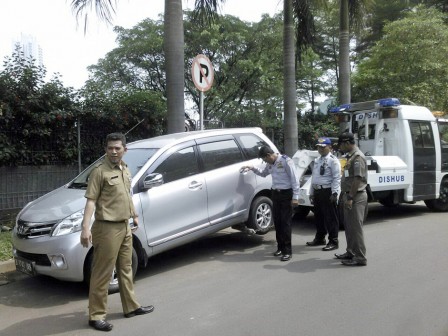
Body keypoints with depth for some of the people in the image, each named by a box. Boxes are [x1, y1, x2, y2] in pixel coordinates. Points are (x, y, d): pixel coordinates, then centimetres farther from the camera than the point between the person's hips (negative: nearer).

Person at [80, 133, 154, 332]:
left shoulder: (125, 169, 12)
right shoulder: (100, 171, -13)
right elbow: (91, 201, -19)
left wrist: (134, 216, 28)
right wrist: (85, 228, -26)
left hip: (125, 227, 8)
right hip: (107, 228, -8)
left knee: (126, 270, 18)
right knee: (102, 274, -1)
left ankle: (131, 307, 31)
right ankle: (96, 316, 11)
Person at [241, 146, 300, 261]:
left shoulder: (286, 161, -13)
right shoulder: (270, 164, 10)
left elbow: (295, 179, -14)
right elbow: (263, 173, 31)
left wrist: (295, 197, -17)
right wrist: (253, 168, 16)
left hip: (286, 193, -7)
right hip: (275, 193, 7)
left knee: (285, 222, -5)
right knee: (277, 221, 9)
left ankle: (287, 251, 0)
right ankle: (280, 247, 21)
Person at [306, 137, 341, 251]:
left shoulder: (333, 160, -8)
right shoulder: (317, 161, 17)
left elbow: (336, 178, -14)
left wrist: (334, 193, -20)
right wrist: (311, 192, 18)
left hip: (328, 192, -8)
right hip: (317, 191, 8)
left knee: (330, 218, -1)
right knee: (318, 216, 17)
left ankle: (333, 241, 8)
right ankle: (319, 238, 31)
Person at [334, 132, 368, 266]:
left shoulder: (358, 157, -16)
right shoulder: (350, 156, 15)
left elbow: (357, 179, -22)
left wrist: (350, 197, -23)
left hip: (356, 196, -10)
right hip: (349, 195, 10)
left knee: (355, 227, -5)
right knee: (348, 225, 17)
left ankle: (360, 258, 2)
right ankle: (351, 252, 29)